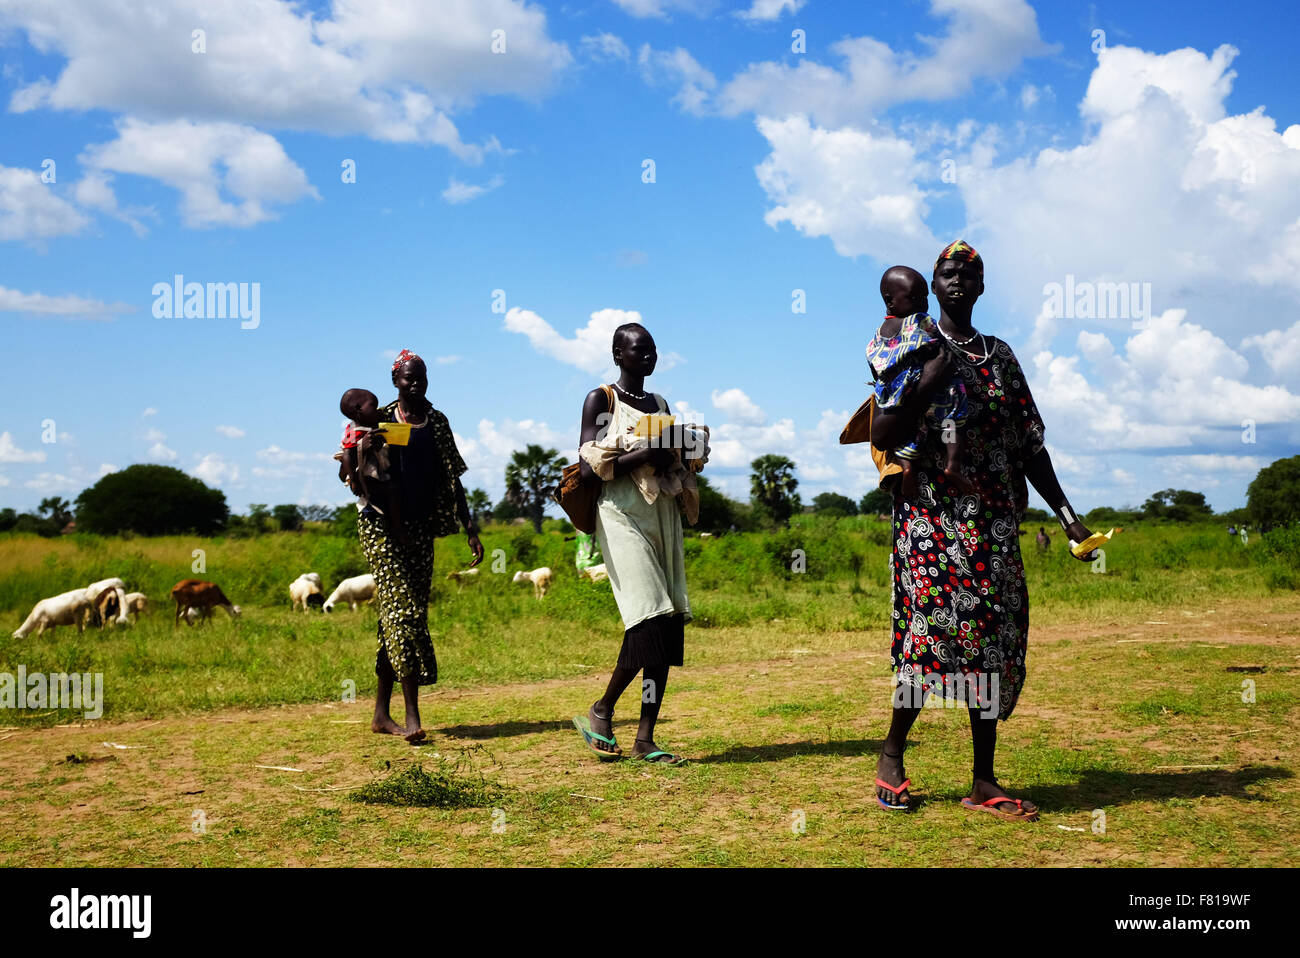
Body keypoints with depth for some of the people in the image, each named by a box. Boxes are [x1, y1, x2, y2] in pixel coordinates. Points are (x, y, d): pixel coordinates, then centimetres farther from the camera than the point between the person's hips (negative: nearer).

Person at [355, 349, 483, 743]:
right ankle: (412, 715, -17)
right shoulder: (380, 420, 0)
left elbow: (451, 478, 12)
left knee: (399, 615, 7)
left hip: (420, 527, 4)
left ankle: (381, 713, 16)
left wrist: (469, 527, 7)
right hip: (382, 523, -4)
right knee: (402, 610, -14)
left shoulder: (437, 423, 11)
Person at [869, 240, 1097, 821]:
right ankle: (892, 751, 9)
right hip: (931, 515, -4)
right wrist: (926, 386, -18)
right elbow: (880, 436, -7)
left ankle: (983, 783, 5)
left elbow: (1029, 444, 15)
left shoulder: (1000, 356, 16)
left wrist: (1066, 513, 10)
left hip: (994, 521, 5)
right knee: (936, 625, -13)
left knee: (994, 638, 0)